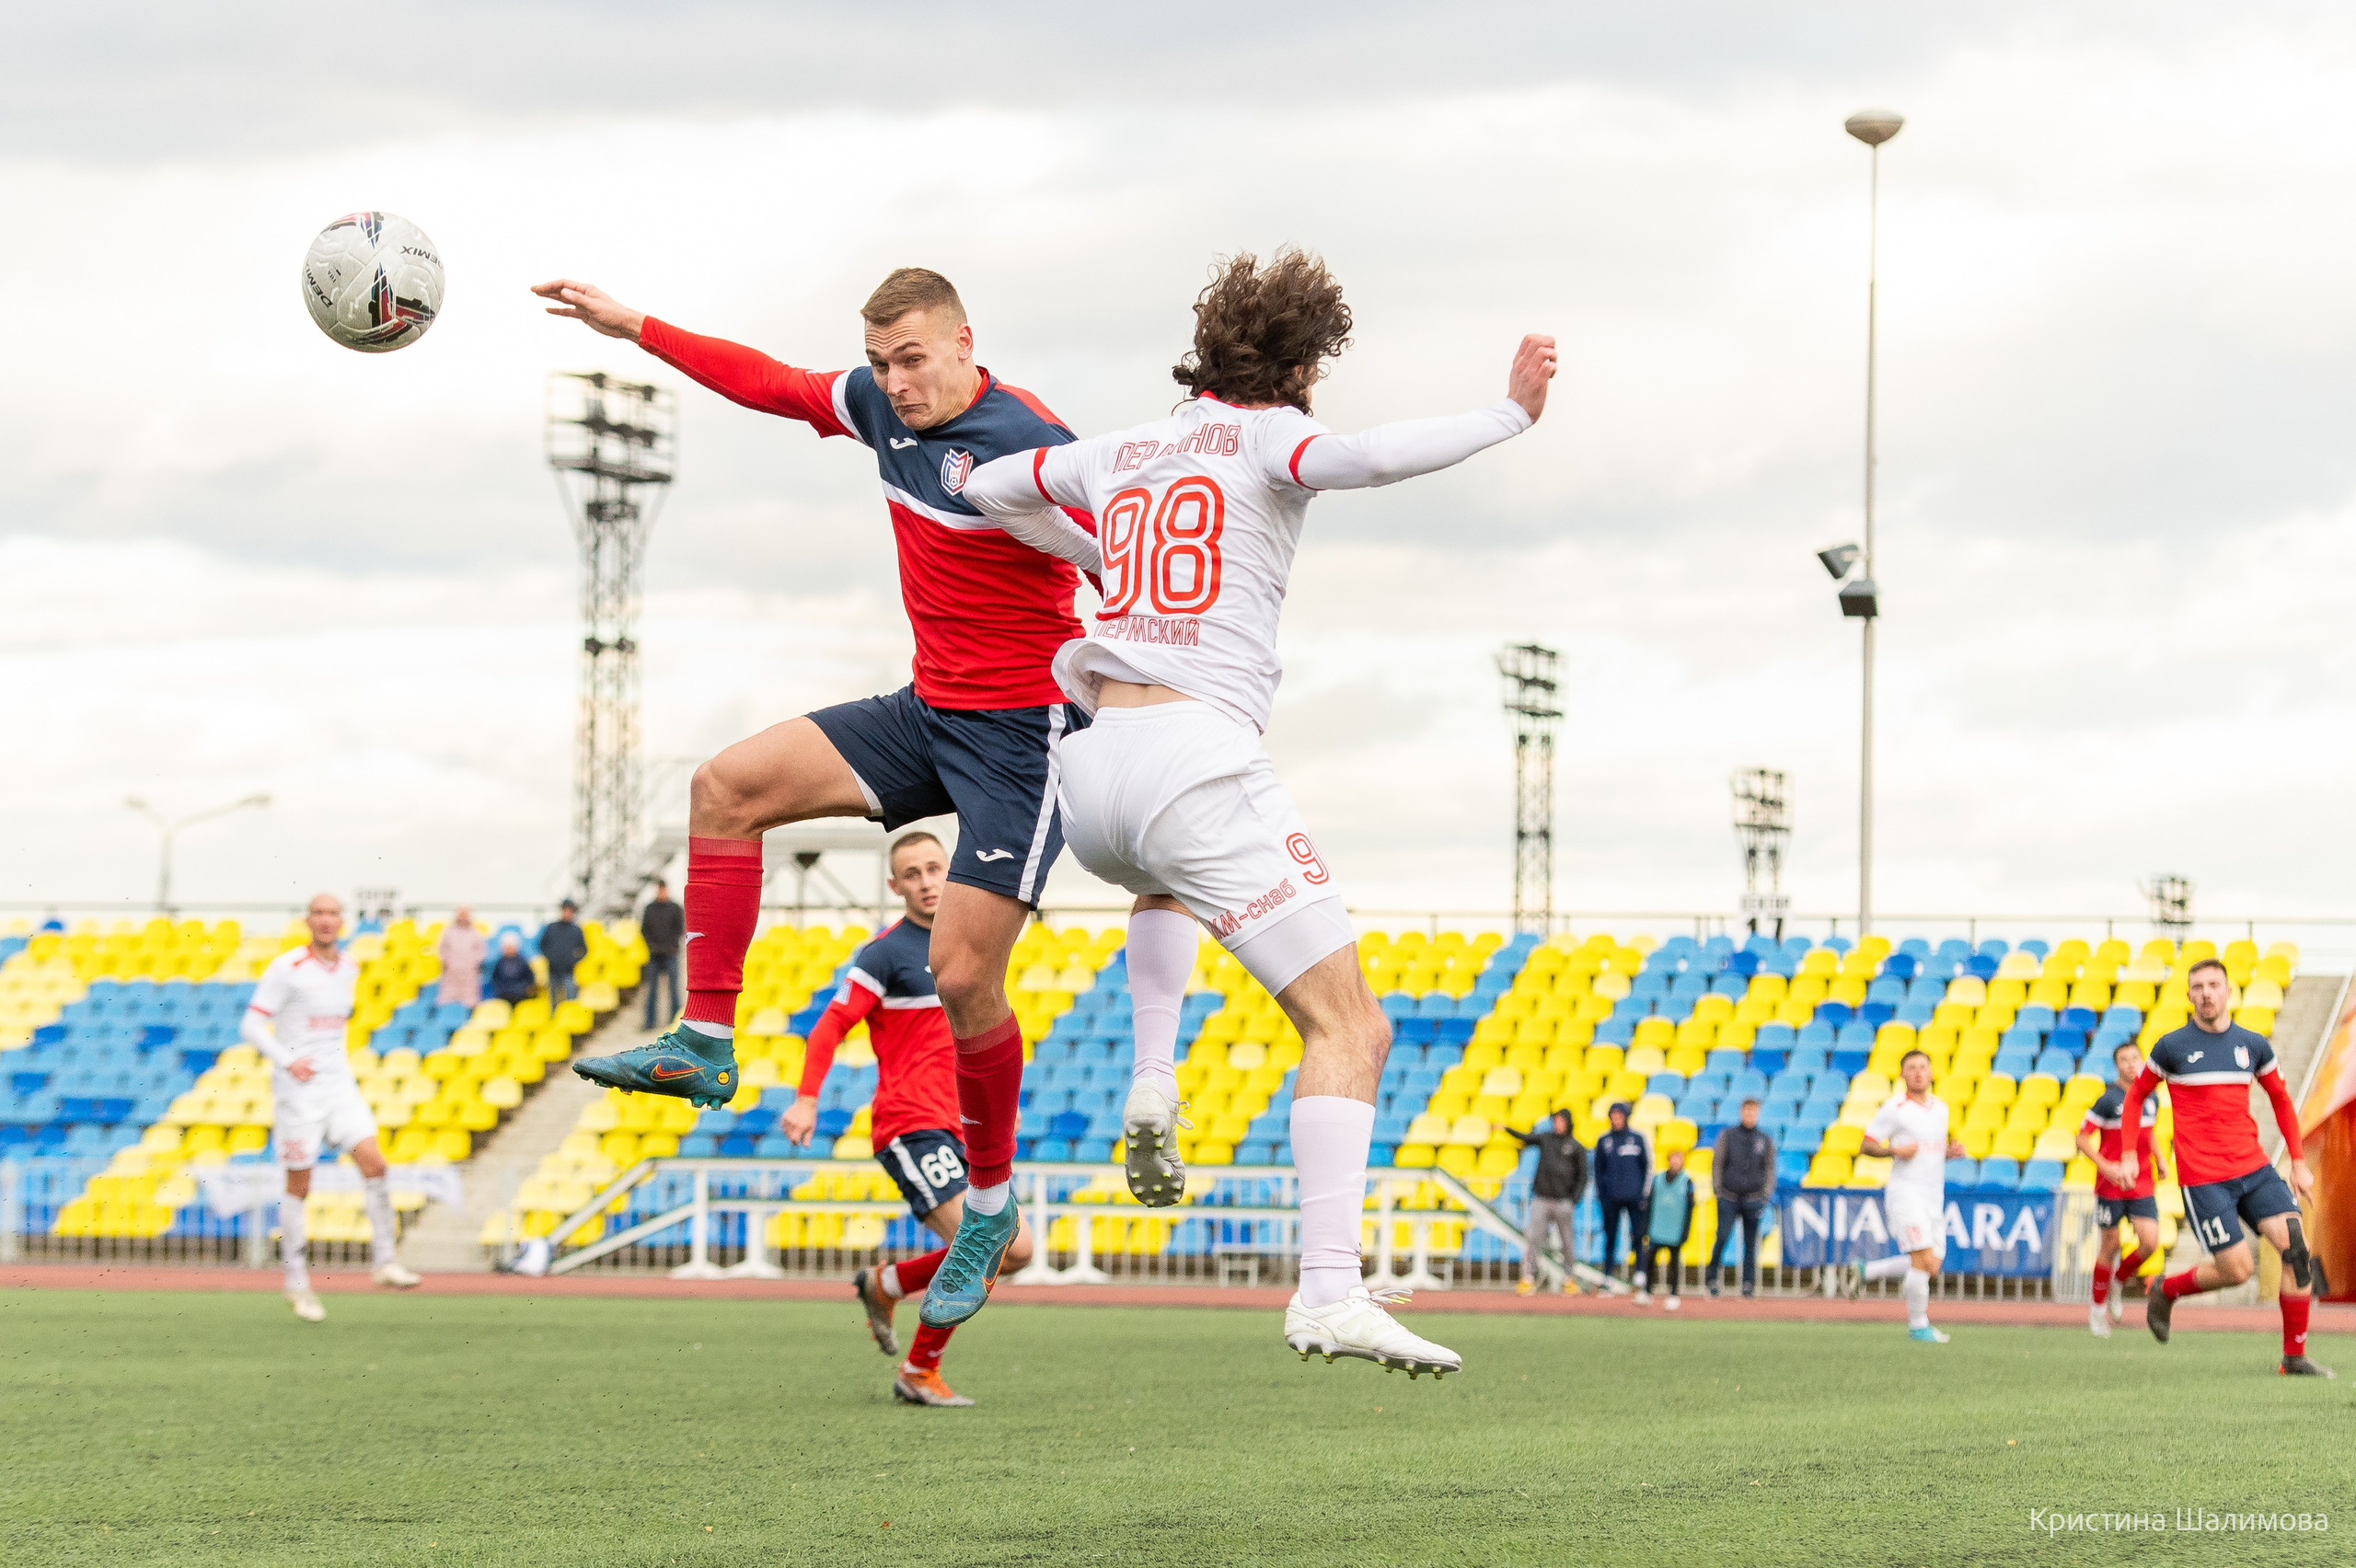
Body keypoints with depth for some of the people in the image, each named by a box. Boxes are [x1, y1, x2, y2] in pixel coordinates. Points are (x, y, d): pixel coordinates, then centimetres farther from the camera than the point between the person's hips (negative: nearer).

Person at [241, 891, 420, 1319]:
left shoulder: (350, 969, 9)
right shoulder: (287, 968, -10)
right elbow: (250, 1025, -12)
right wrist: (287, 1060, -22)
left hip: (339, 1085, 5)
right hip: (297, 1089, -5)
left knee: (373, 1161, -11)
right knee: (299, 1187, 1)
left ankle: (385, 1260, -4)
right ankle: (297, 1283, 11)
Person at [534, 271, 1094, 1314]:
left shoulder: (1023, 447, -21)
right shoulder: (883, 407, 4)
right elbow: (772, 384, 19)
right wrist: (633, 327, 22)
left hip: (1025, 735, -8)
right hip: (928, 711, 8)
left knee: (961, 974, -13)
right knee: (727, 785, 0)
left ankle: (990, 1203, 8)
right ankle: (705, 1042, 4)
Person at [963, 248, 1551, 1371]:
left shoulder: (1121, 454, 22)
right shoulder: (1264, 437, 3)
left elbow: (985, 488, 37)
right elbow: (1364, 457, -19)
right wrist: (1511, 415, -10)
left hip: (1095, 771, 7)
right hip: (1196, 760, -7)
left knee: (1164, 871, 45)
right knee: (1349, 1028, -6)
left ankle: (1151, 1087, 21)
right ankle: (1330, 1292, -22)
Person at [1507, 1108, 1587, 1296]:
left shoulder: (1577, 1148, 5)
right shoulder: (1545, 1138, 11)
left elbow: (1582, 1177, 4)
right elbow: (1527, 1138, -2)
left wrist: (1574, 1201, -5)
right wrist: (1506, 1129, -16)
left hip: (1563, 1201, -1)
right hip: (1541, 1199, 1)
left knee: (1566, 1243, 5)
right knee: (1532, 1239, -8)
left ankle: (1568, 1279, 18)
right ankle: (1527, 1279, -9)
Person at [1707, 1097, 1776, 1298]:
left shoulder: (1766, 1139, 9)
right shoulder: (1727, 1135, 6)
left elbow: (1769, 1168, 12)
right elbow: (1717, 1163, 7)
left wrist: (1766, 1195, 2)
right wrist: (1717, 1190, -2)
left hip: (1753, 1198, 1)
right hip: (1728, 1197, -1)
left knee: (1751, 1243, 2)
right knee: (1723, 1236, -13)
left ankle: (1749, 1283, 5)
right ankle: (1714, 1275, 0)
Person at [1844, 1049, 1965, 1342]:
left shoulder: (1940, 1107, 13)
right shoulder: (1895, 1108, -6)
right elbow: (1866, 1145, -3)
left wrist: (1952, 1151, 4)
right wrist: (1895, 1151, -19)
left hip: (1934, 1197, 7)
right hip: (1906, 1194, -7)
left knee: (1930, 1266, 6)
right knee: (1924, 1260, -16)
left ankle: (1864, 1271, 23)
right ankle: (1918, 1325, 0)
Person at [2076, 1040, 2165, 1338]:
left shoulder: (2152, 1098, 7)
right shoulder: (2108, 1100, -10)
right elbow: (2082, 1138, -9)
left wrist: (2159, 1161, 12)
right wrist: (2106, 1167, -19)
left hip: (2142, 1184, 4)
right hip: (2111, 1185, -4)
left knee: (2150, 1242, -12)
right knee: (2110, 1247, 2)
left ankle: (2120, 1280, 17)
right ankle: (2098, 1307, 21)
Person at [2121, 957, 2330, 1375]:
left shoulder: (2253, 1044, 7)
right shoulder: (2171, 1046, -3)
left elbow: (2281, 1100, 19)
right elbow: (2135, 1095, 10)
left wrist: (2298, 1162, 14)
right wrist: (2128, 1156, 0)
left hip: (2254, 1169, 4)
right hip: (2203, 1179, -4)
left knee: (2298, 1251, -11)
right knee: (2237, 1269, -9)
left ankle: (2294, 1357, -2)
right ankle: (2165, 1291, 20)